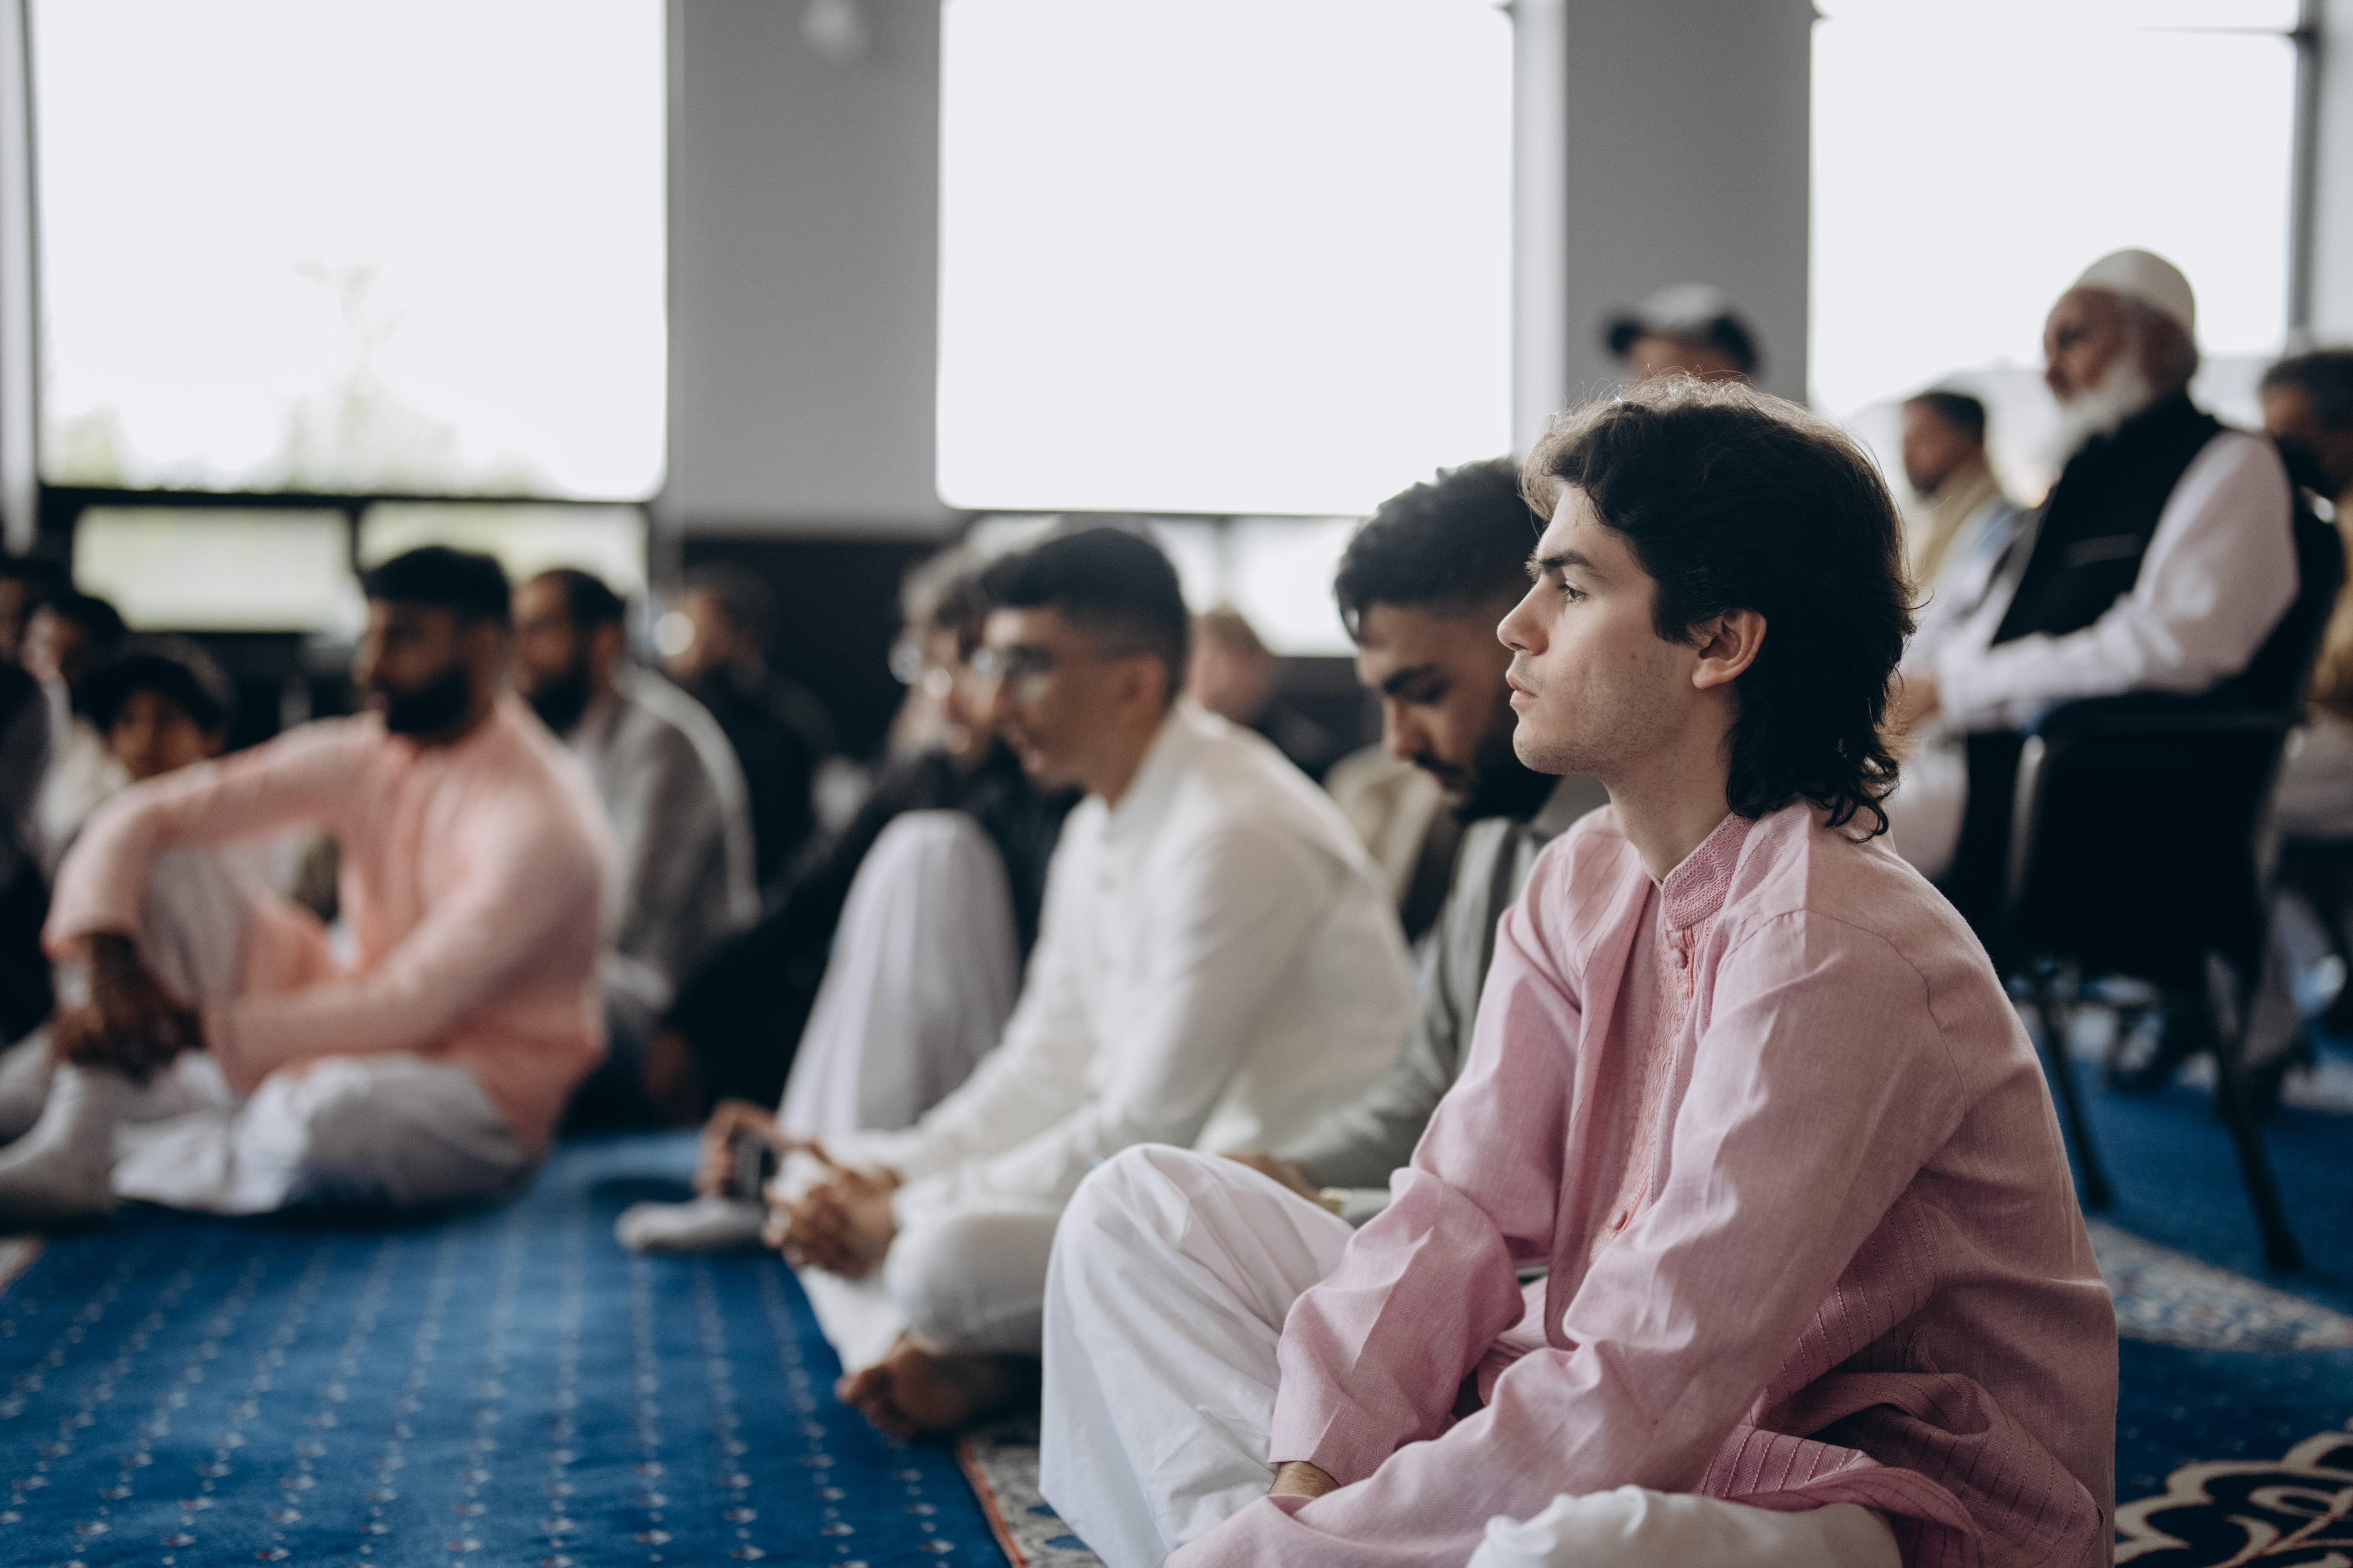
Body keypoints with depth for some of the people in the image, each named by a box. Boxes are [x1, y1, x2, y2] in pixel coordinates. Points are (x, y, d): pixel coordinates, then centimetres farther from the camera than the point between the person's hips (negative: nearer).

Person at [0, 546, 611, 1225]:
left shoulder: (541, 818, -22)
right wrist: (108, 959, -22)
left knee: (321, 1123, -41)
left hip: (479, 1089, -6)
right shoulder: (358, 756, -2)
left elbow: (410, 1005, -26)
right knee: (159, 863, -6)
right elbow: (138, 816, -3)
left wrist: (196, 1028, -28)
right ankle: (67, 1148, -18)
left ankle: (109, 1154, -10)